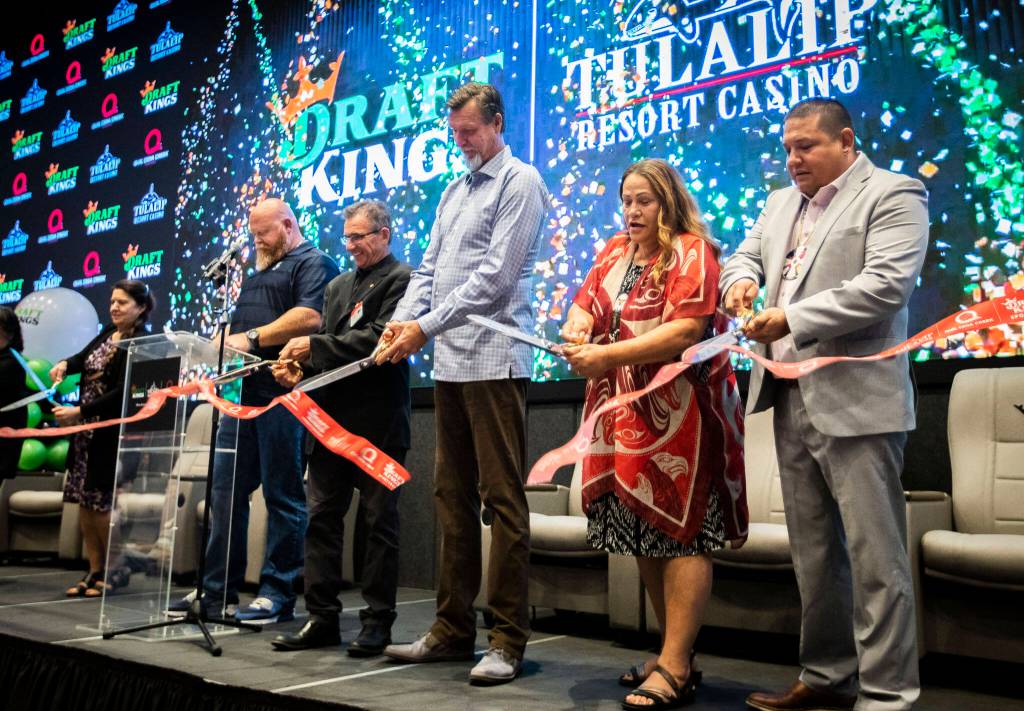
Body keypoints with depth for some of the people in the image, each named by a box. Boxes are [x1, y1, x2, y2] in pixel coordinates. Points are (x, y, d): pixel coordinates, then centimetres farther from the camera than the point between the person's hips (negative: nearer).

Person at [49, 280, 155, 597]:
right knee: (83, 501, 9)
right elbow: (84, 357, 23)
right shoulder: (108, 333, 11)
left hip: (110, 434, -8)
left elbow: (121, 394, -19)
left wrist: (78, 411, -20)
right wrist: (65, 364, 0)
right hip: (86, 429, 8)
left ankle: (117, 569, 12)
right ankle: (95, 571, 19)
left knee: (99, 503, -5)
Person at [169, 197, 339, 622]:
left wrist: (252, 338, -17)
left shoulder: (313, 263, 0)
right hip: (243, 392, 9)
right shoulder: (258, 272, 28)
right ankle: (218, 590, 15)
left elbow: (309, 317, -17)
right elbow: (239, 323, 28)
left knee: (282, 495, -3)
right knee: (226, 491, 7)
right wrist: (227, 340, 5)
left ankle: (278, 594, 5)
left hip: (282, 394, -9)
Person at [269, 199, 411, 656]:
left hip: (378, 420, -7)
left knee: (379, 521, 2)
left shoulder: (400, 279, -3)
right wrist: (300, 370, 1)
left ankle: (377, 622, 11)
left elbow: (379, 339, -16)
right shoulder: (338, 286, 20)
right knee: (321, 517, 7)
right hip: (333, 416, 7)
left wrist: (315, 346, -14)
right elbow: (326, 351, 21)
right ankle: (321, 618, 16)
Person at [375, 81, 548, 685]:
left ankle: (509, 640, 2)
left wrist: (426, 328, -12)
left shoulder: (520, 182, -2)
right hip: (450, 361, 8)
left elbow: (494, 277, -12)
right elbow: (430, 267, 18)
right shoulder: (454, 191, 22)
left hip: (494, 359, -8)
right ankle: (454, 629, 20)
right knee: (454, 496, 11)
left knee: (503, 498, -5)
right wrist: (403, 319, 0)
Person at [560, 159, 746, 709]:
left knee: (679, 532, -5)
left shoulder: (691, 252, -6)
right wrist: (578, 325, -11)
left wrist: (609, 356, -22)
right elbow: (585, 303, 13)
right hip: (626, 413, 8)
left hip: (678, 414, -7)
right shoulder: (614, 252, 17)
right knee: (642, 531, 10)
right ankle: (675, 653, 22)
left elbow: (686, 331, -18)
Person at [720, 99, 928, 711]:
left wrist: (790, 318, -18)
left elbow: (886, 285, -16)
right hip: (791, 399, 7)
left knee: (874, 554, -3)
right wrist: (742, 279, 2)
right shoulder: (781, 202, 19)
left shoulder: (893, 195, -4)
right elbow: (748, 253, 26)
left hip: (855, 401, -7)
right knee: (813, 551, 13)